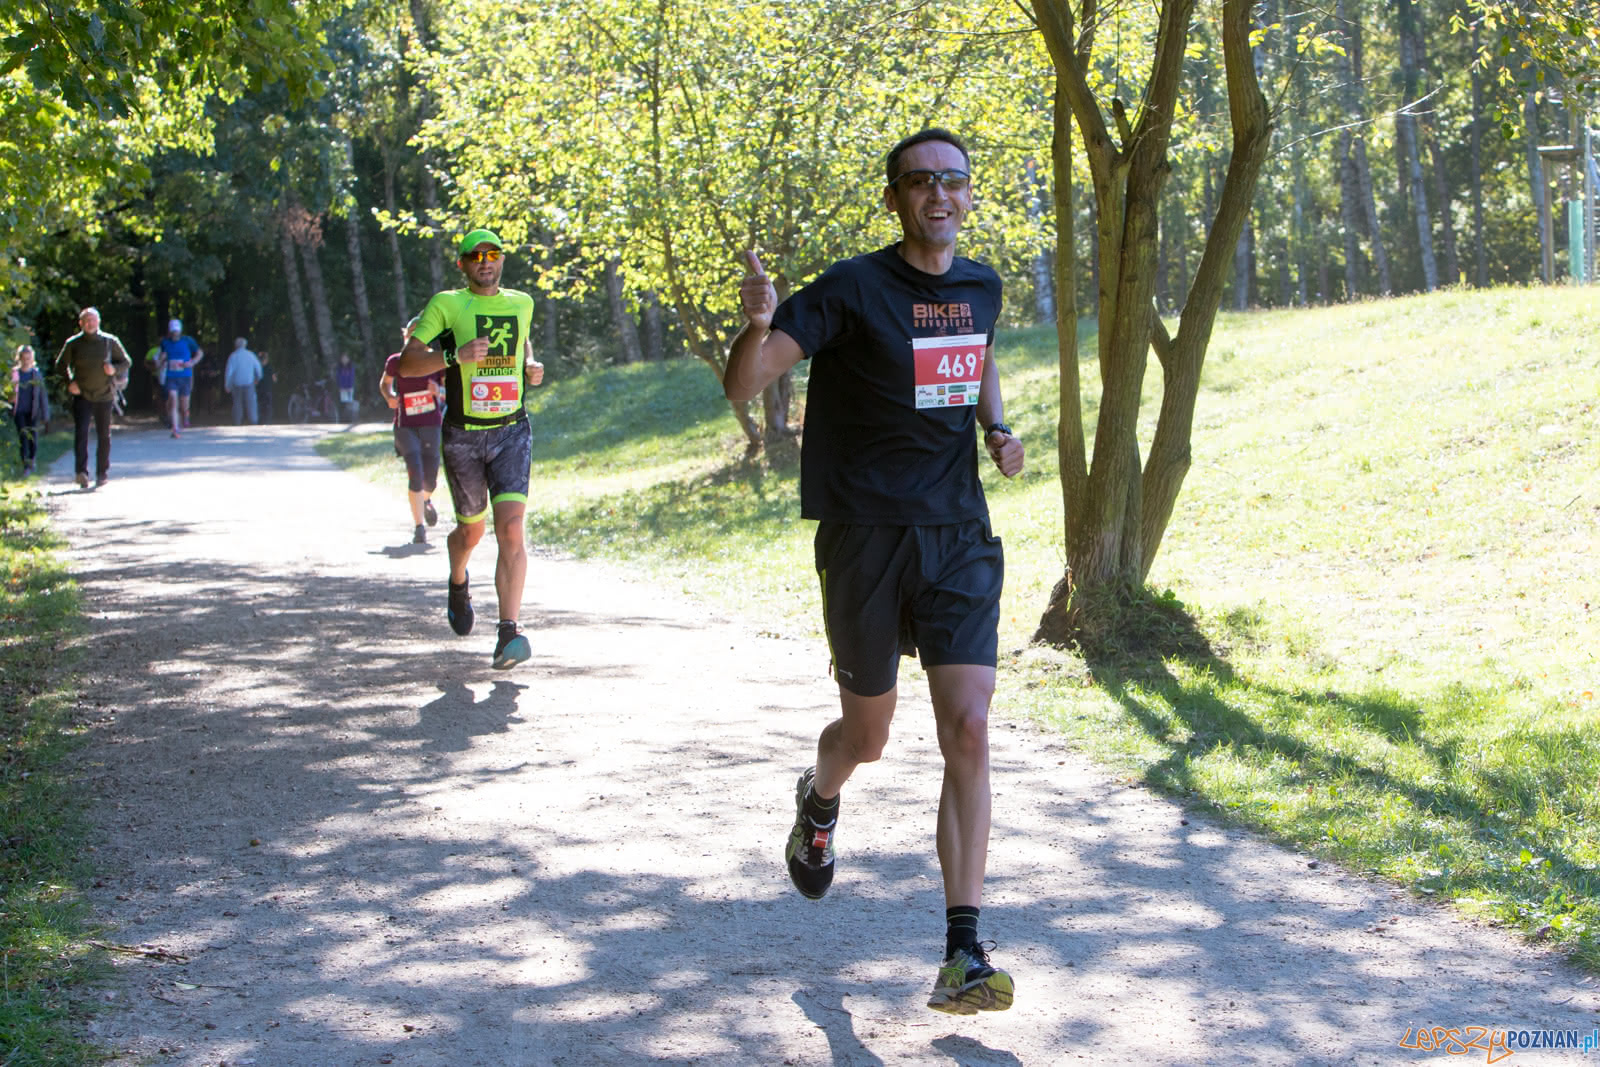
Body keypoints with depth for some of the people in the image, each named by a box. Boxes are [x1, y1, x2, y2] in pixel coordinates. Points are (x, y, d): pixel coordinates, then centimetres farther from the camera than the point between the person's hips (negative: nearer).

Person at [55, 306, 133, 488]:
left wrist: (115, 369, -10)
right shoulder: (73, 343, 2)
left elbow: (126, 362, 11)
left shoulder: (110, 341, 2)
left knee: (104, 435, 6)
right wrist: (69, 382, -4)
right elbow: (60, 366, 12)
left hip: (104, 395, 1)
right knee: (81, 432, -15)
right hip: (82, 396, -1)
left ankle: (102, 473, 16)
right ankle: (82, 472, -22)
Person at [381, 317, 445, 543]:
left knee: (430, 480, 2)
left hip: (431, 425, 1)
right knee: (415, 473, -16)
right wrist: (389, 397, -6)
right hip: (405, 426, -1)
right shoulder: (396, 362, -3)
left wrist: (439, 391, -19)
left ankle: (426, 500, 41)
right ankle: (419, 527, -7)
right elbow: (384, 384, 15)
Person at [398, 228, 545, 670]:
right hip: (462, 435, -1)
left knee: (511, 529, -17)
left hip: (512, 433, 1)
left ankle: (509, 632, -21)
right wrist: (455, 355, -24)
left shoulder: (521, 303, 9)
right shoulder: (446, 305, -4)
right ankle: (458, 584, 50)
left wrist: (531, 365, 9)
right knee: (471, 530, 14)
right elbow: (406, 363, -9)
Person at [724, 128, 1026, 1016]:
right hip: (867, 539, -3)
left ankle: (962, 951, -9)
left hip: (959, 538, 3)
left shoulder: (981, 287, 7)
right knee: (868, 735, 12)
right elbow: (742, 387, -15)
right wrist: (758, 325, -37)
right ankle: (819, 801, 50)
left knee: (968, 732, -11)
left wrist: (997, 429, 9)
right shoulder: (853, 291, -11)